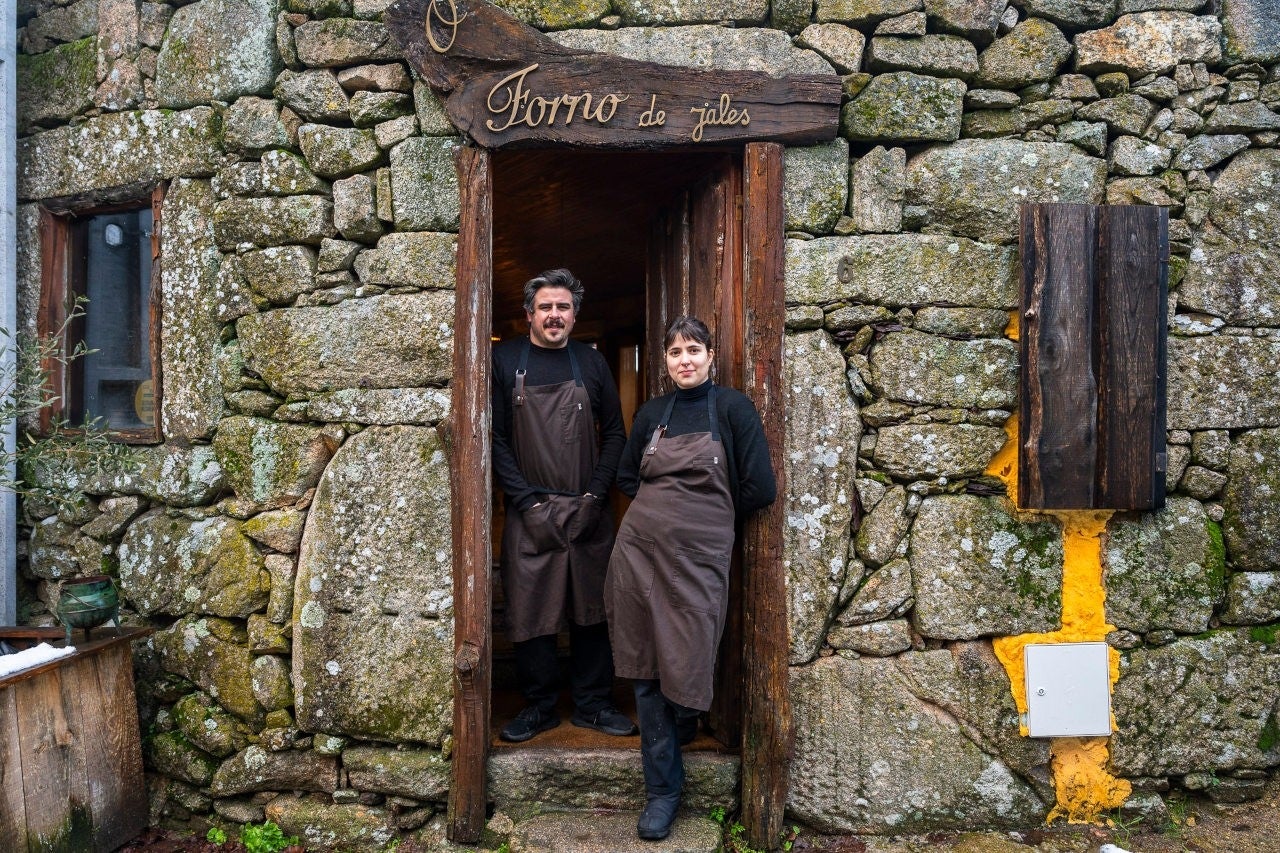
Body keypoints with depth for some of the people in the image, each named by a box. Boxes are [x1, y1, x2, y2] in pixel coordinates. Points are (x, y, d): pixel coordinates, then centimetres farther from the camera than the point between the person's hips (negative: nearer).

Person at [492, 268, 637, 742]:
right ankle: (539, 707, 19)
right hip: (529, 513, -2)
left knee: (591, 610, 8)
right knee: (530, 613, 4)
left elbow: (615, 433, 8)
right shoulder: (505, 359, 1)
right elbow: (495, 438, -3)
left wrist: (595, 495, -5)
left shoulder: (591, 362, 7)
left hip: (588, 513, 2)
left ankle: (593, 704, 21)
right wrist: (528, 501, -11)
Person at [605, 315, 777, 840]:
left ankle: (681, 731, 39)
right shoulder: (651, 413, 10)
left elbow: (759, 489, -6)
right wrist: (665, 508, 8)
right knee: (647, 668, 4)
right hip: (639, 549, 3)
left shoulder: (733, 409, -1)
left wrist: (709, 515, 6)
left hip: (699, 555, -3)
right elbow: (627, 479, 21)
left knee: (686, 663, 4)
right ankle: (662, 788, 16)